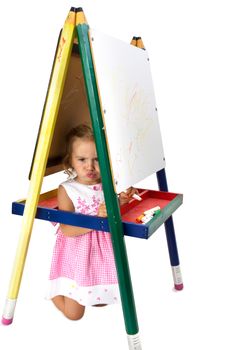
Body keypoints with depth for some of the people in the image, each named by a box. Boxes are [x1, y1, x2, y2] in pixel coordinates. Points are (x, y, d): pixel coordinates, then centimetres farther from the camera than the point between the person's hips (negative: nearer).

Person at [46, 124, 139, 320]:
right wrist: (97, 218, -35)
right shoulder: (66, 190, -15)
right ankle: (55, 289, 30)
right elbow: (67, 230, -23)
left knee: (101, 301, 18)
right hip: (76, 255, -4)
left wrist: (122, 202, -19)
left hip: (102, 252, 4)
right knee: (74, 313, 3)